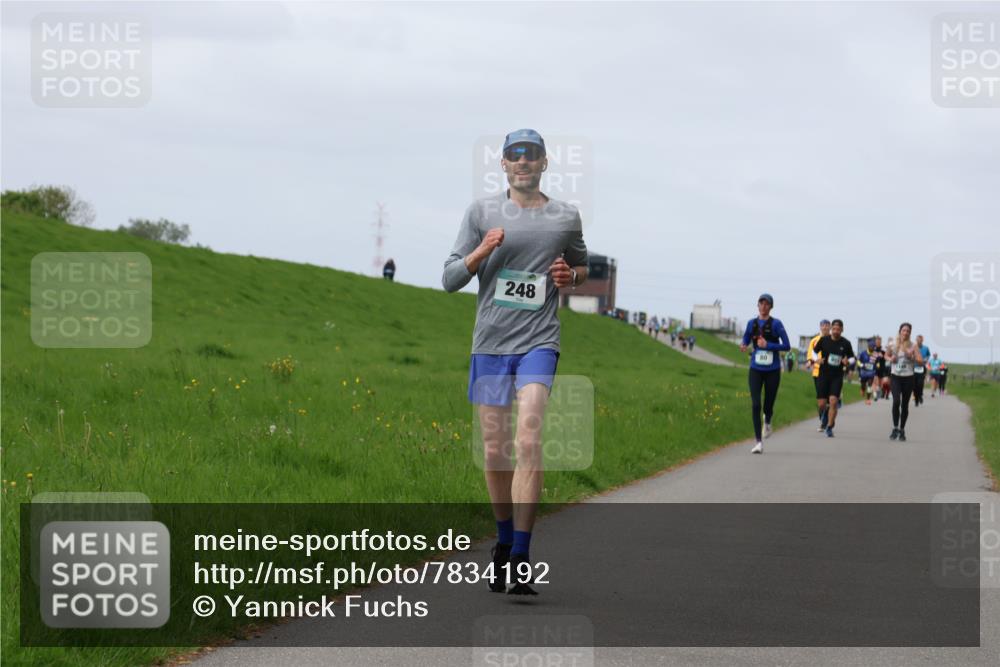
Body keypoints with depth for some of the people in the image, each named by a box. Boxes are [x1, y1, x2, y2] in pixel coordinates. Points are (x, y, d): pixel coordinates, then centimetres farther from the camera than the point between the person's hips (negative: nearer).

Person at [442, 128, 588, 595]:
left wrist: (571, 275, 1)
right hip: (490, 342, 2)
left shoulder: (565, 218, 8)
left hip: (539, 342, -2)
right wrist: (483, 250, -13)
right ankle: (504, 541, 28)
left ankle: (521, 557, -19)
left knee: (528, 442, -17)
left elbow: (582, 266, 25)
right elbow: (450, 279, 5)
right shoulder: (482, 212, 7)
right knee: (494, 450, 6)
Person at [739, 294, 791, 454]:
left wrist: (767, 345, -17)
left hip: (772, 370, -2)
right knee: (755, 404, -13)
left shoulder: (776, 324, -6)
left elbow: (786, 346, -7)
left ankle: (767, 422, 46)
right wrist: (743, 347, -6)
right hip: (755, 370, 2)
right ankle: (759, 442, -12)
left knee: (768, 406, 7)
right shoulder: (752, 323, 4)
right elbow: (745, 341, 17)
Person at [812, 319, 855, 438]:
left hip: (837, 376, -1)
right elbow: (814, 352, 11)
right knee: (821, 404, -2)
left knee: (833, 401, -16)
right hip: (823, 374, 1)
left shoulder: (845, 343, -2)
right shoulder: (824, 340, -2)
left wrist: (848, 361, -14)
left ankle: (829, 427, -6)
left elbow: (852, 357, 9)